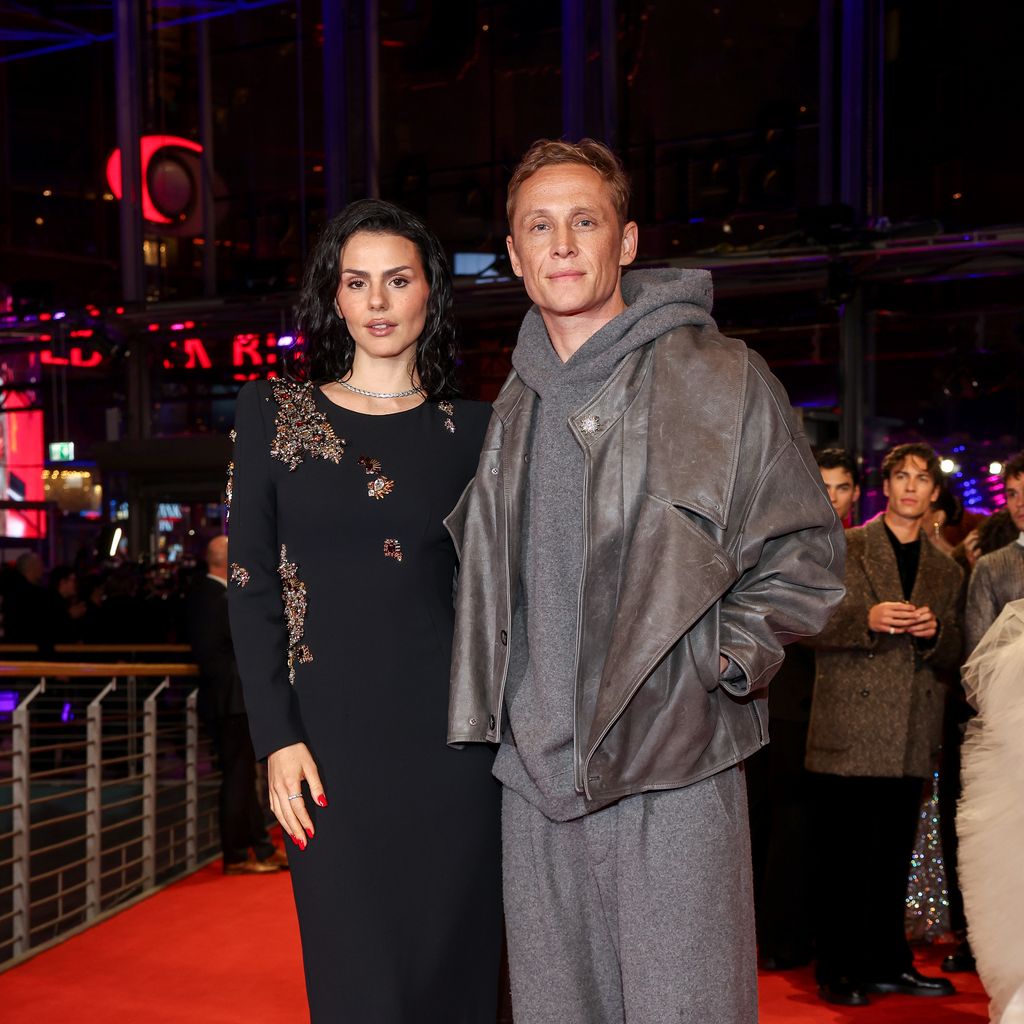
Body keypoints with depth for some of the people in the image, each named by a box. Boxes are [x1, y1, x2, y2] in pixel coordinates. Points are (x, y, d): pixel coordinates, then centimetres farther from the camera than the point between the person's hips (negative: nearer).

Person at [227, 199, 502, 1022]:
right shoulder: (274, 412, 5)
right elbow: (251, 584, 2)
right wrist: (278, 738, -6)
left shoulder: (473, 429, 7)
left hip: (453, 732, 1)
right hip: (334, 734, 0)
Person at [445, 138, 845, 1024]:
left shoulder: (722, 377, -1)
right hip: (537, 774, 5)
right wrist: (489, 708, 14)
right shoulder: (513, 408, 15)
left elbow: (806, 551, 1)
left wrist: (724, 656, -11)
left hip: (673, 770, -5)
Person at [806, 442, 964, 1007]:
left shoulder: (946, 571, 16)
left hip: (910, 741, 4)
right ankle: (838, 970, 8)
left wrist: (934, 633, -5)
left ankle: (887, 962, 22)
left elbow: (952, 658, 17)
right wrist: (866, 619, -18)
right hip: (849, 731, -4)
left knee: (893, 859, 11)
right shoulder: (842, 549, 4)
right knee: (842, 858, -1)